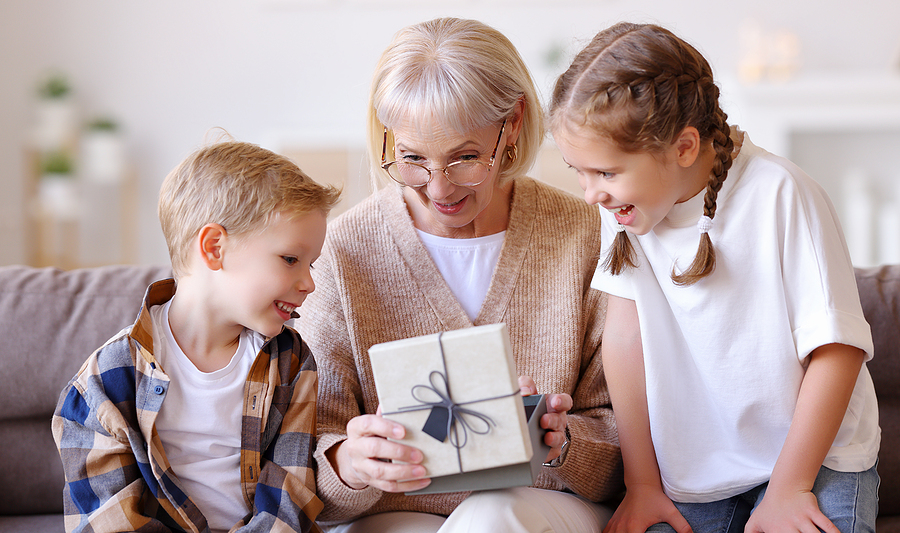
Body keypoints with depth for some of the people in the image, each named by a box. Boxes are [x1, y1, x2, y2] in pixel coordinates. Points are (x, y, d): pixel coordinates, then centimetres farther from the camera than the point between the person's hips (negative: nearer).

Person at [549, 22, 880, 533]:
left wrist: (788, 490, -15)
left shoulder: (779, 195, -20)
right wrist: (641, 483, -5)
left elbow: (837, 349, -17)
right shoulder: (626, 198, -8)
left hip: (815, 455, -2)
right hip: (695, 471, 3)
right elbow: (627, 333, -6)